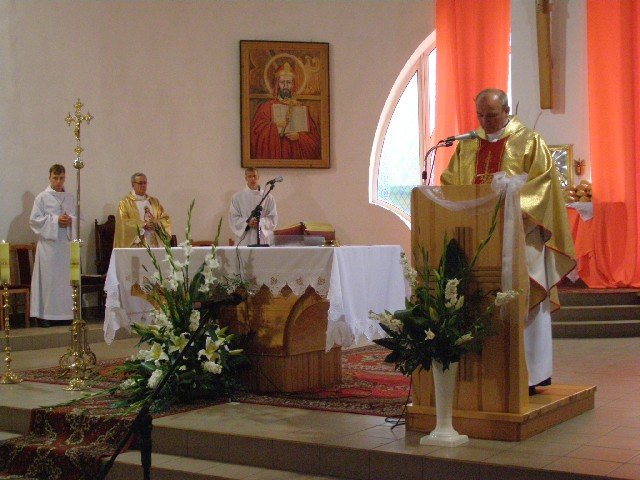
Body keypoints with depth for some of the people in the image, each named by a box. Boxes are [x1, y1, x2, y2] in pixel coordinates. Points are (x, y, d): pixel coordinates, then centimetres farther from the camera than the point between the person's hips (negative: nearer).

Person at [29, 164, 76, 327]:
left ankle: (65, 313, 9)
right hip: (48, 243, -4)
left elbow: (78, 218, 14)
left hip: (67, 243, 4)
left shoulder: (70, 198, 12)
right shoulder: (42, 197, 1)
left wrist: (70, 221, -9)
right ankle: (46, 315, -1)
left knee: (66, 278, 3)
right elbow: (34, 220, -4)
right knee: (48, 278, -5)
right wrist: (55, 220, -13)